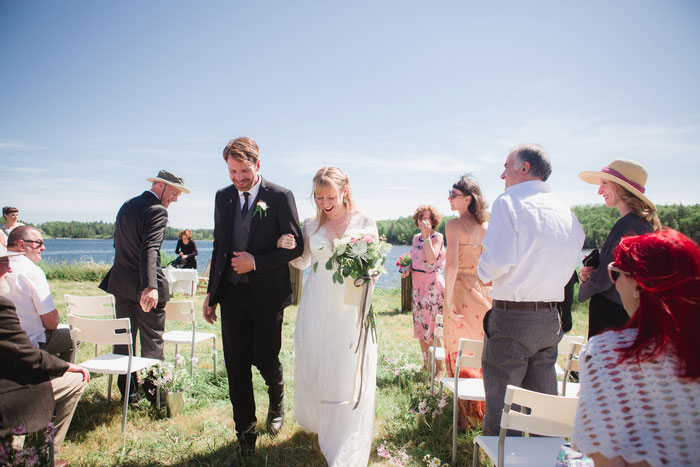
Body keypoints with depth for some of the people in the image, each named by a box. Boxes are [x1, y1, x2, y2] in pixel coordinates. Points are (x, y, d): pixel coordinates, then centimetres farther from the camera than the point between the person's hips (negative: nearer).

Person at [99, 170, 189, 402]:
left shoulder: (126, 206, 13)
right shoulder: (157, 211, -16)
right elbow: (150, 249, -29)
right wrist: (150, 287, -37)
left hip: (121, 283, 8)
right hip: (143, 285, -8)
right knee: (152, 340, 4)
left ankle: (127, 390, 23)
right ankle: (153, 389, 10)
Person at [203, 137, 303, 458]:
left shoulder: (280, 197, -7)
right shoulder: (223, 197, 8)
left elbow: (295, 246, -7)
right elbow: (219, 246, 14)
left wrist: (256, 262, -17)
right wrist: (211, 293, 13)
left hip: (267, 295, -4)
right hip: (232, 293, 4)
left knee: (265, 359, 5)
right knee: (236, 365, 6)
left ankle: (277, 403, 40)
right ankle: (245, 434, 24)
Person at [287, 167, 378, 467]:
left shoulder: (364, 223, -3)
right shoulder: (312, 225, 5)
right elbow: (303, 262, 14)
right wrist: (289, 248, -5)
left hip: (349, 307, -3)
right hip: (316, 306, 3)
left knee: (348, 372, -1)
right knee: (313, 364, 14)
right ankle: (315, 421, 42)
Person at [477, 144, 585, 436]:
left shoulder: (509, 201, -10)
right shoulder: (566, 211, 10)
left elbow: (499, 261, -20)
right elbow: (567, 269, 13)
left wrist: (483, 273, 0)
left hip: (511, 316, -7)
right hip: (550, 319, 7)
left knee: (502, 408, 3)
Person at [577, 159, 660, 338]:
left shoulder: (626, 225, -20)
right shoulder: (648, 224, 10)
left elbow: (602, 281, -19)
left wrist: (583, 289, 1)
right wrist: (589, 274, 0)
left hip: (611, 315, -10)